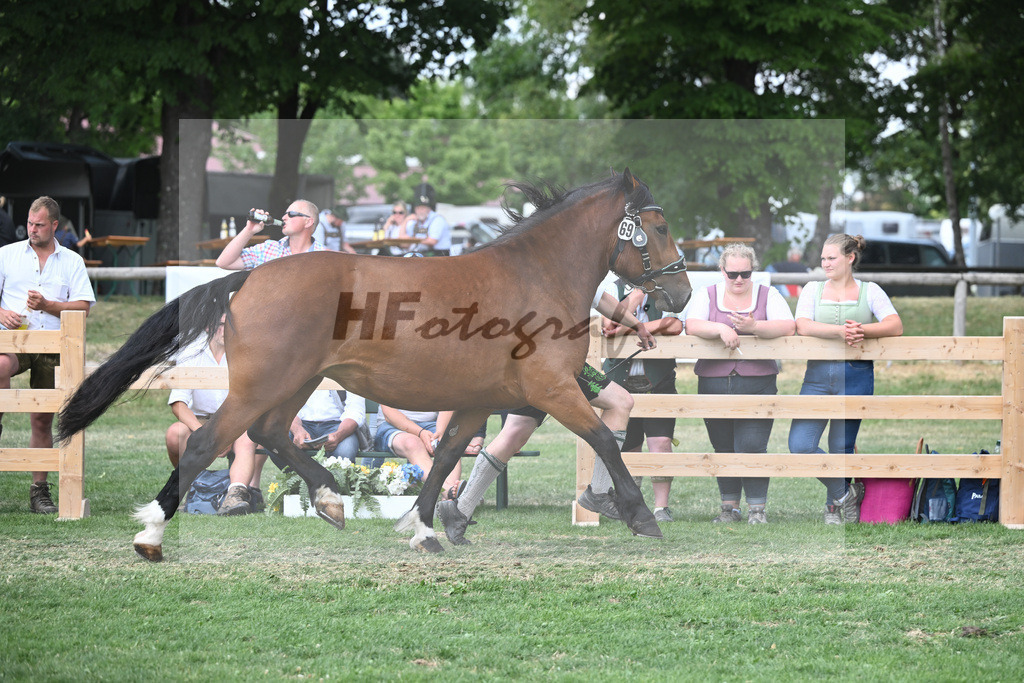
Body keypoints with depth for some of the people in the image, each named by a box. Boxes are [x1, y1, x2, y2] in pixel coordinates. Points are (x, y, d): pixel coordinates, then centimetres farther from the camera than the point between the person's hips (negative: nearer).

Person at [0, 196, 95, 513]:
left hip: (53, 347, 1)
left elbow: (83, 307, 3)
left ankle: (39, 490, 9)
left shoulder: (72, 262, 11)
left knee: (42, 420, 3)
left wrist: (47, 305, -12)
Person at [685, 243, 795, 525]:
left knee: (751, 447, -11)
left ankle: (757, 509, 0)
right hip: (713, 383, 2)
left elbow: (787, 327, -8)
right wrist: (721, 329, -24)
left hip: (757, 384, -2)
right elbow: (692, 325, -6)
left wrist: (754, 327, -23)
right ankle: (729, 507, 19)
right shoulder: (708, 295, 9)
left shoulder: (768, 295, 7)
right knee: (723, 449, 7)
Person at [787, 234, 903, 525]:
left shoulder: (869, 291, 9)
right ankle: (845, 494, 4)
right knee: (799, 444, -13)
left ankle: (834, 505, 24)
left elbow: (896, 326, -6)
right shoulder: (813, 289, 12)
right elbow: (803, 326, -6)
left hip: (856, 376, -1)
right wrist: (840, 331, -21)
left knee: (841, 448, 2)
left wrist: (863, 331, -23)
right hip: (818, 374, 2)